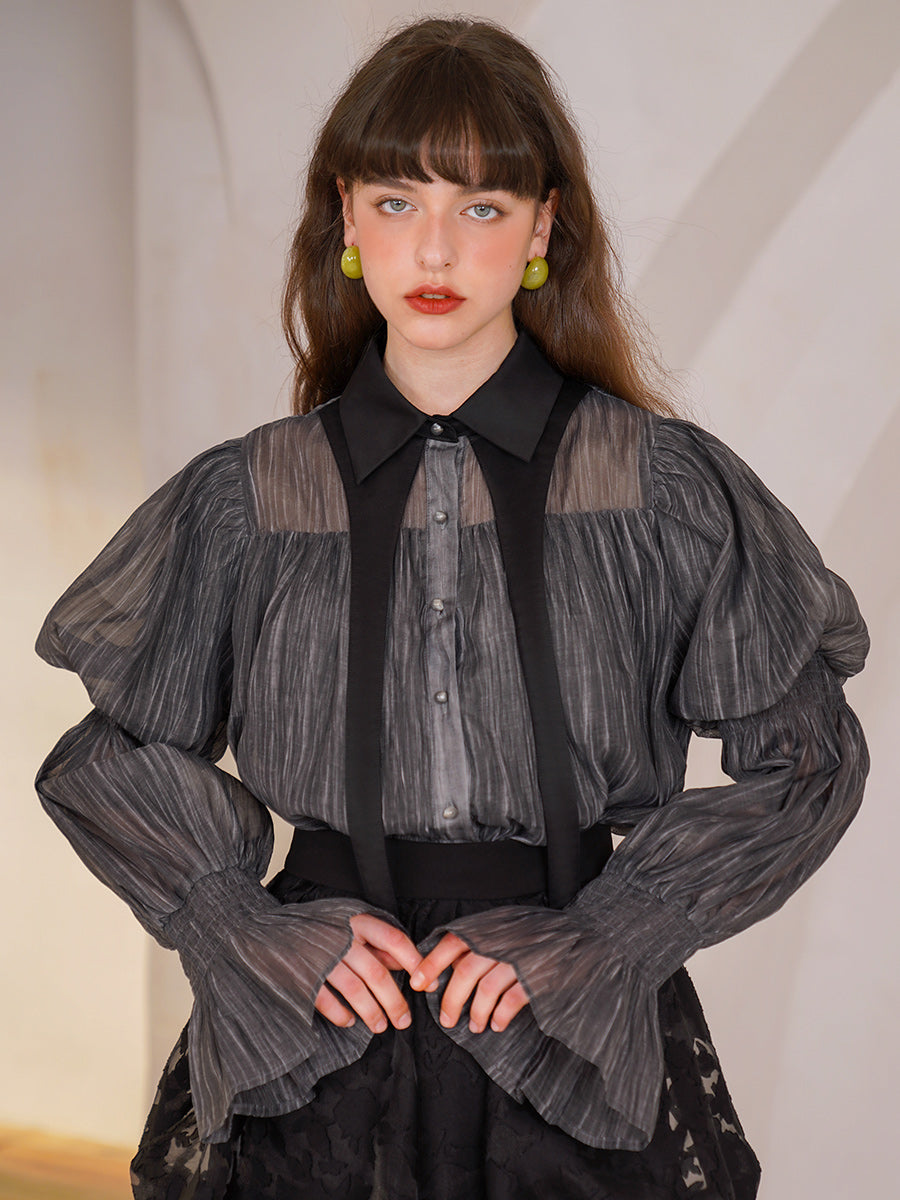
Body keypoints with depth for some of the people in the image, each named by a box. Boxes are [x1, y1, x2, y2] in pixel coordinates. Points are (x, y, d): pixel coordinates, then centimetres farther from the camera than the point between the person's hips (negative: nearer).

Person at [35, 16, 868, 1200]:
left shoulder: (667, 488, -5)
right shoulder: (245, 499, -1)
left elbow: (805, 758, -1)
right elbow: (103, 760, 7)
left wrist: (589, 938, -9)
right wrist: (259, 934, -7)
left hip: (580, 1056, 0)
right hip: (303, 1057, 1)